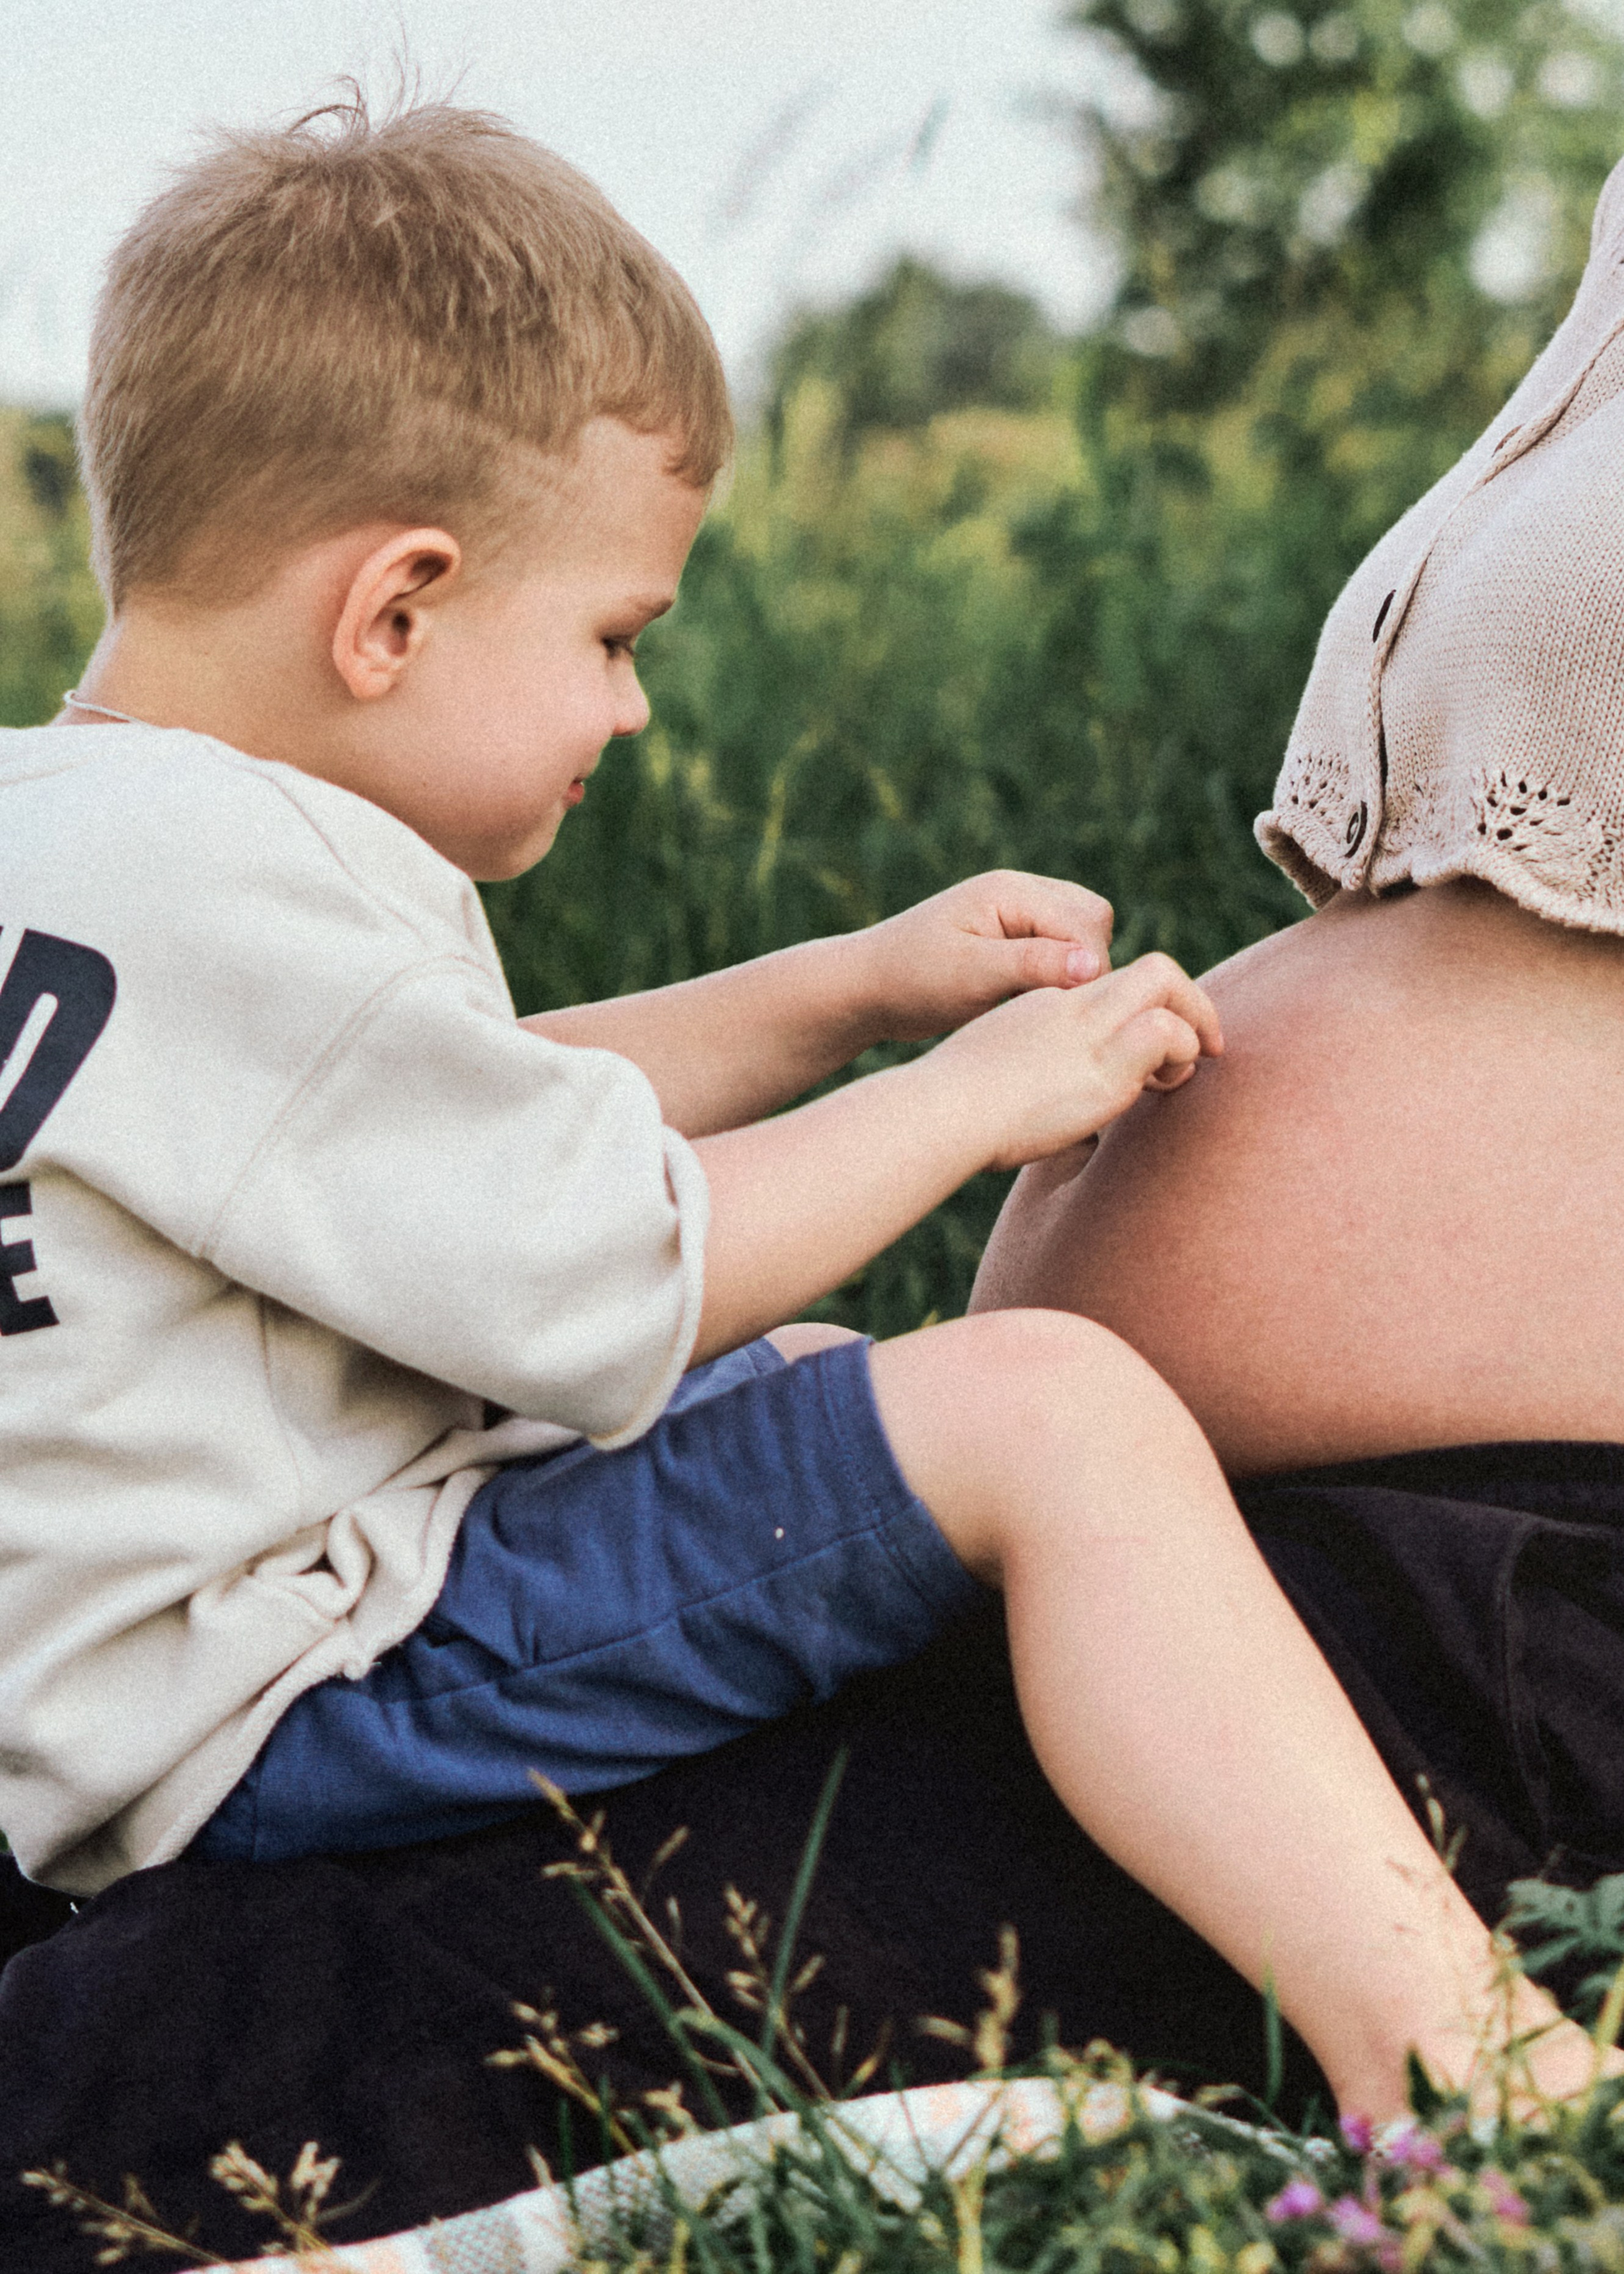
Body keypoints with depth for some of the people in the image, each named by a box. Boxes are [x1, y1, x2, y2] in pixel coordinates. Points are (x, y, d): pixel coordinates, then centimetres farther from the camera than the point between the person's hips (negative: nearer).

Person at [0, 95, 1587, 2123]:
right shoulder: (229, 887, -22)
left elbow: (480, 1135, 23)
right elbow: (614, 1283, -21)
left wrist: (852, 990, 16)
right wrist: (975, 1092, -6)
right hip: (270, 1717, -11)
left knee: (806, 1370, 29)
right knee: (1048, 1410, -20)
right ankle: (1450, 2058, -28)